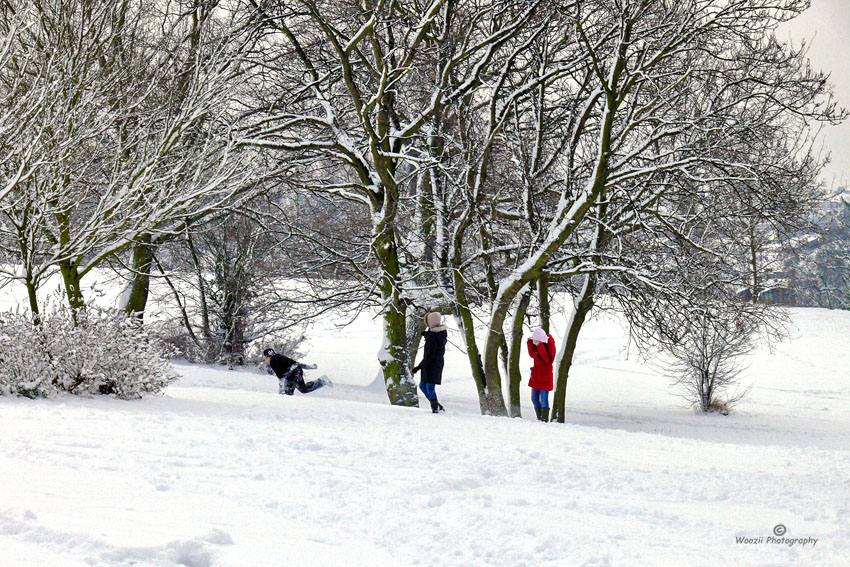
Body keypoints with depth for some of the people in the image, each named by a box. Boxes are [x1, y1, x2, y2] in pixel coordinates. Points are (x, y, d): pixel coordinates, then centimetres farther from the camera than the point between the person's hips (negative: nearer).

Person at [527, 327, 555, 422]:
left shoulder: (549, 345, -17)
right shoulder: (537, 345, 4)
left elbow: (548, 359, -25)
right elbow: (532, 355, 9)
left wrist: (540, 346, -31)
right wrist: (530, 342, -4)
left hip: (545, 375, -8)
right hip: (535, 375, 8)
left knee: (543, 400, -7)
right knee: (534, 399, 13)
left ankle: (545, 420, 1)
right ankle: (539, 419, 24)